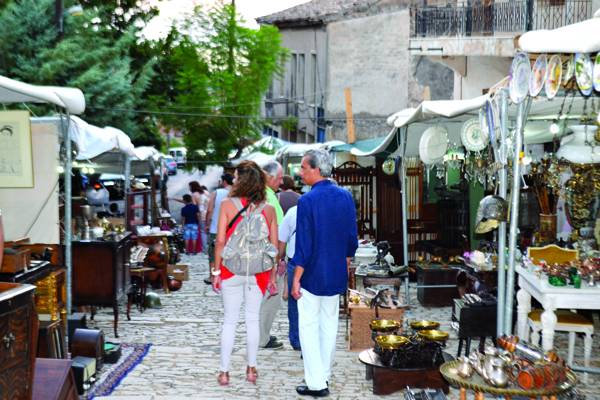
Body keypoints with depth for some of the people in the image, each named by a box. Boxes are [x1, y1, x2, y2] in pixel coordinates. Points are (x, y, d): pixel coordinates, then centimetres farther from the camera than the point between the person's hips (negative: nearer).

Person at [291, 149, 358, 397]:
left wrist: (296, 279, -11)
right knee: (329, 324, 16)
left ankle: (316, 384, 2)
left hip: (313, 275, -6)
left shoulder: (307, 201, -17)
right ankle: (324, 375, 27)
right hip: (337, 275, 6)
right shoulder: (345, 196, 1)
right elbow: (352, 238, 6)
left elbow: (304, 246, -18)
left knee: (309, 327, 3)